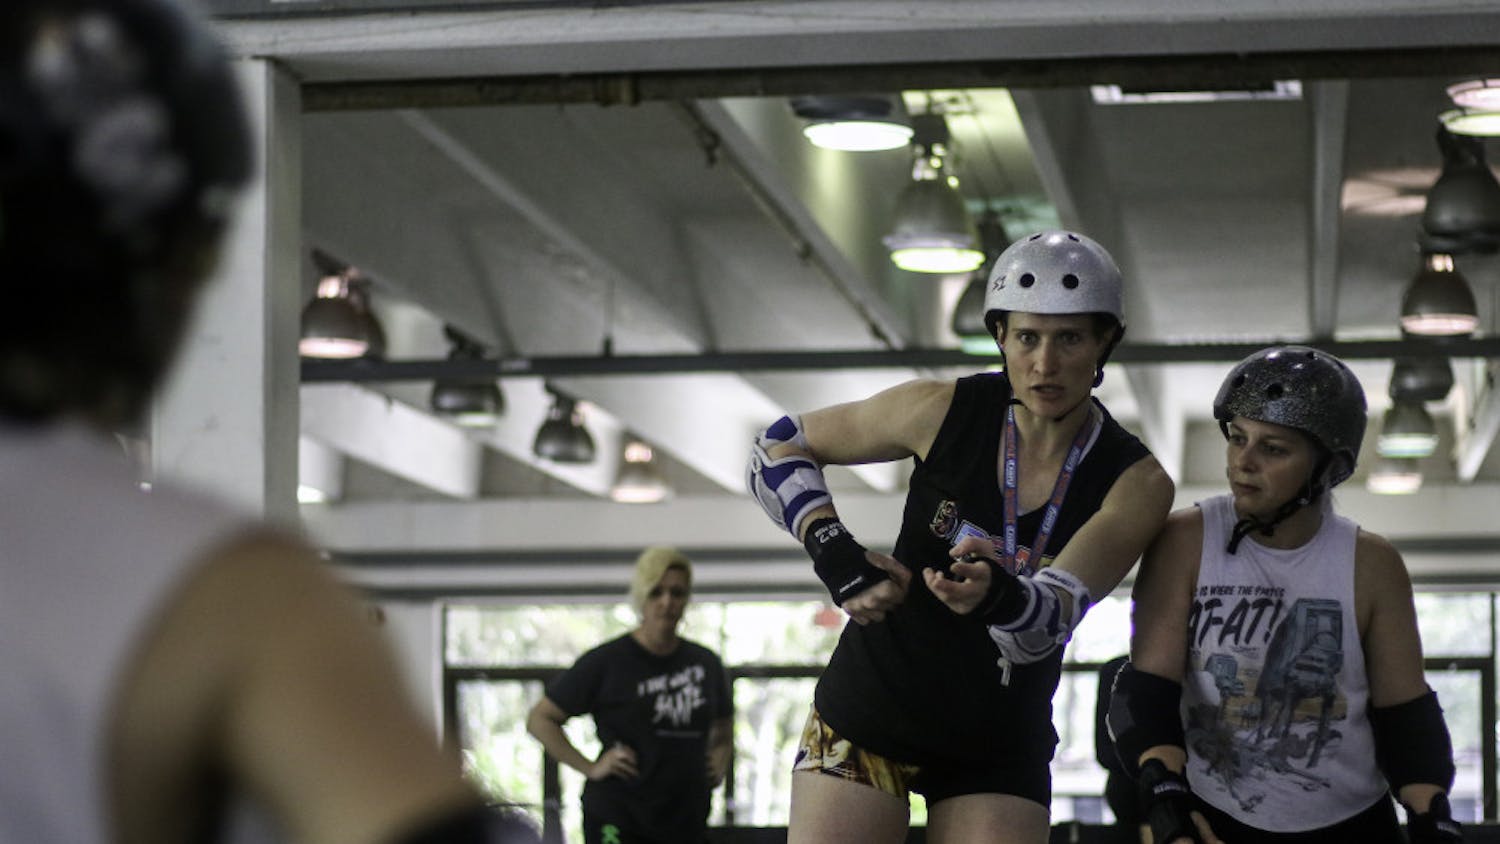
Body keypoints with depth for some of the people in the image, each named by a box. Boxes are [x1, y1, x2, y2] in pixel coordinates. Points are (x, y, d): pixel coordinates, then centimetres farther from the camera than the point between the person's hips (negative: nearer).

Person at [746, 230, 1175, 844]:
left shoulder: (1136, 485, -12)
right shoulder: (945, 412, -10)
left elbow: (1045, 625, -25)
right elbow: (778, 448, 1)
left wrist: (997, 596, -48)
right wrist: (833, 553, -15)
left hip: (999, 752, 1)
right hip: (868, 712, 0)